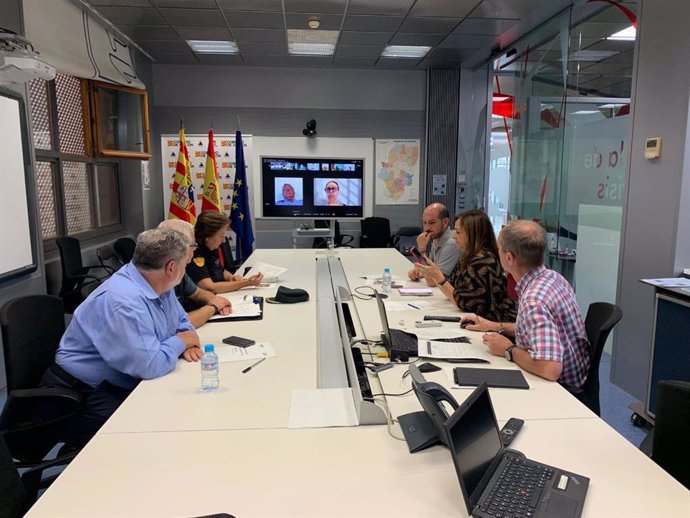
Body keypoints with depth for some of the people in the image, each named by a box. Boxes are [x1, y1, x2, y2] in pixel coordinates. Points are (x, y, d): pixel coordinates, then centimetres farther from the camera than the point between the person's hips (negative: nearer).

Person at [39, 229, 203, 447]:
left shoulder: (157, 284, -1)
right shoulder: (124, 301, -29)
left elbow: (180, 320, 16)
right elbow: (150, 366, -33)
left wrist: (185, 343, -6)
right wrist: (180, 341, -14)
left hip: (122, 385, 8)